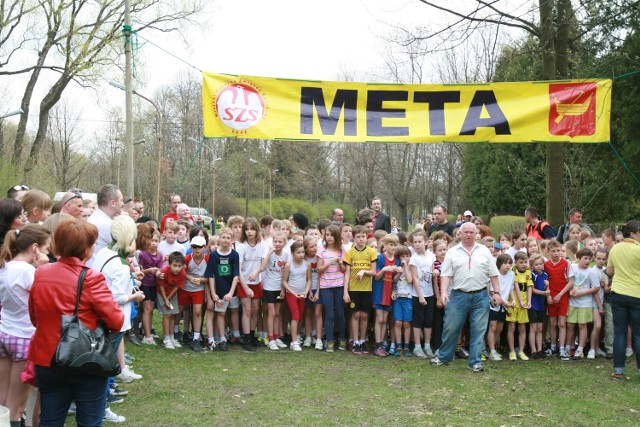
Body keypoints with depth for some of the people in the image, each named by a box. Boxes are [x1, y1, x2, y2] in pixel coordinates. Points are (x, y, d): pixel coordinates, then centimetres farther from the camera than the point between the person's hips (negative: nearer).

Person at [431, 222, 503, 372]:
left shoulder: (484, 251, 7)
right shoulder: (452, 252, 3)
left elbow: (493, 274, 8)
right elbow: (446, 275, -2)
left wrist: (496, 292, 2)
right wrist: (443, 292, -14)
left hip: (480, 296, 1)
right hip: (459, 295, -1)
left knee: (478, 330, 4)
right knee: (451, 328, 5)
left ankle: (475, 362, 12)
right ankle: (443, 356, 21)